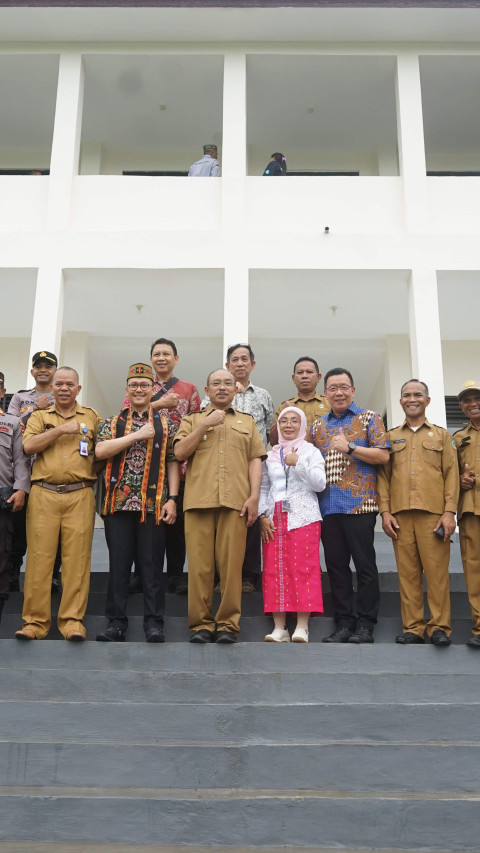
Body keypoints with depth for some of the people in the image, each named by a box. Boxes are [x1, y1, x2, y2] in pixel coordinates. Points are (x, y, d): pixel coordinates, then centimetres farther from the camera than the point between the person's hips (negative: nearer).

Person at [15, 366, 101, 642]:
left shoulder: (92, 416, 15)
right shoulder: (40, 415, 15)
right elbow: (28, 446, 0)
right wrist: (61, 429, -6)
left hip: (80, 496, 0)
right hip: (43, 495, 0)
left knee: (77, 557, -4)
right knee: (39, 557, -2)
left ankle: (73, 620, 0)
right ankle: (36, 621, 3)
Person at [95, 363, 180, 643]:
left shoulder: (165, 424, 9)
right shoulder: (113, 422, 10)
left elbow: (173, 463, 6)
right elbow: (100, 451, -7)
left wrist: (172, 499, -4)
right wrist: (137, 435, -10)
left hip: (154, 504, -1)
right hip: (119, 502, 1)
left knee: (153, 564, 2)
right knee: (119, 564, 5)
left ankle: (154, 622, 8)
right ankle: (116, 621, 13)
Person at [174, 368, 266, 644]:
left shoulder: (247, 422, 21)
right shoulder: (193, 420, 20)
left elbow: (255, 460, 11)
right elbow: (180, 453, 5)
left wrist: (254, 497, -1)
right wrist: (205, 425, 0)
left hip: (235, 501, 0)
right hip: (199, 500, 0)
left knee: (231, 564, -3)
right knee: (200, 564, -2)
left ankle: (228, 624, 4)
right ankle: (201, 624, 5)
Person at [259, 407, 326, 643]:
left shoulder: (311, 452, 9)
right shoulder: (270, 455, 17)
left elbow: (320, 483, -3)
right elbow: (263, 488, 15)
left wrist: (298, 463, -10)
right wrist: (262, 515, 2)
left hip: (303, 517, -3)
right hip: (274, 520, 3)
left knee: (303, 569, -9)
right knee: (275, 570, -4)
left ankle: (302, 628, -7)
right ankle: (279, 628, -1)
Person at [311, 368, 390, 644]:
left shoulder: (369, 418, 5)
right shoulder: (319, 425, 18)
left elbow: (383, 456, -5)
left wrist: (349, 447, -12)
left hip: (359, 504, -5)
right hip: (328, 506, 5)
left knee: (365, 565, -2)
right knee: (336, 566, 6)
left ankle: (365, 625, 5)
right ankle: (344, 623, 14)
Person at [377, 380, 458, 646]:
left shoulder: (442, 435, 14)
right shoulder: (391, 437, 16)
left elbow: (451, 474, 6)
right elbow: (383, 476, 11)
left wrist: (449, 511, -5)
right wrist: (385, 512, -1)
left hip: (433, 513, -1)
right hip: (400, 514, 1)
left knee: (437, 571, -3)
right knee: (407, 572, 1)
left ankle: (439, 627, 5)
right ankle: (413, 627, 7)